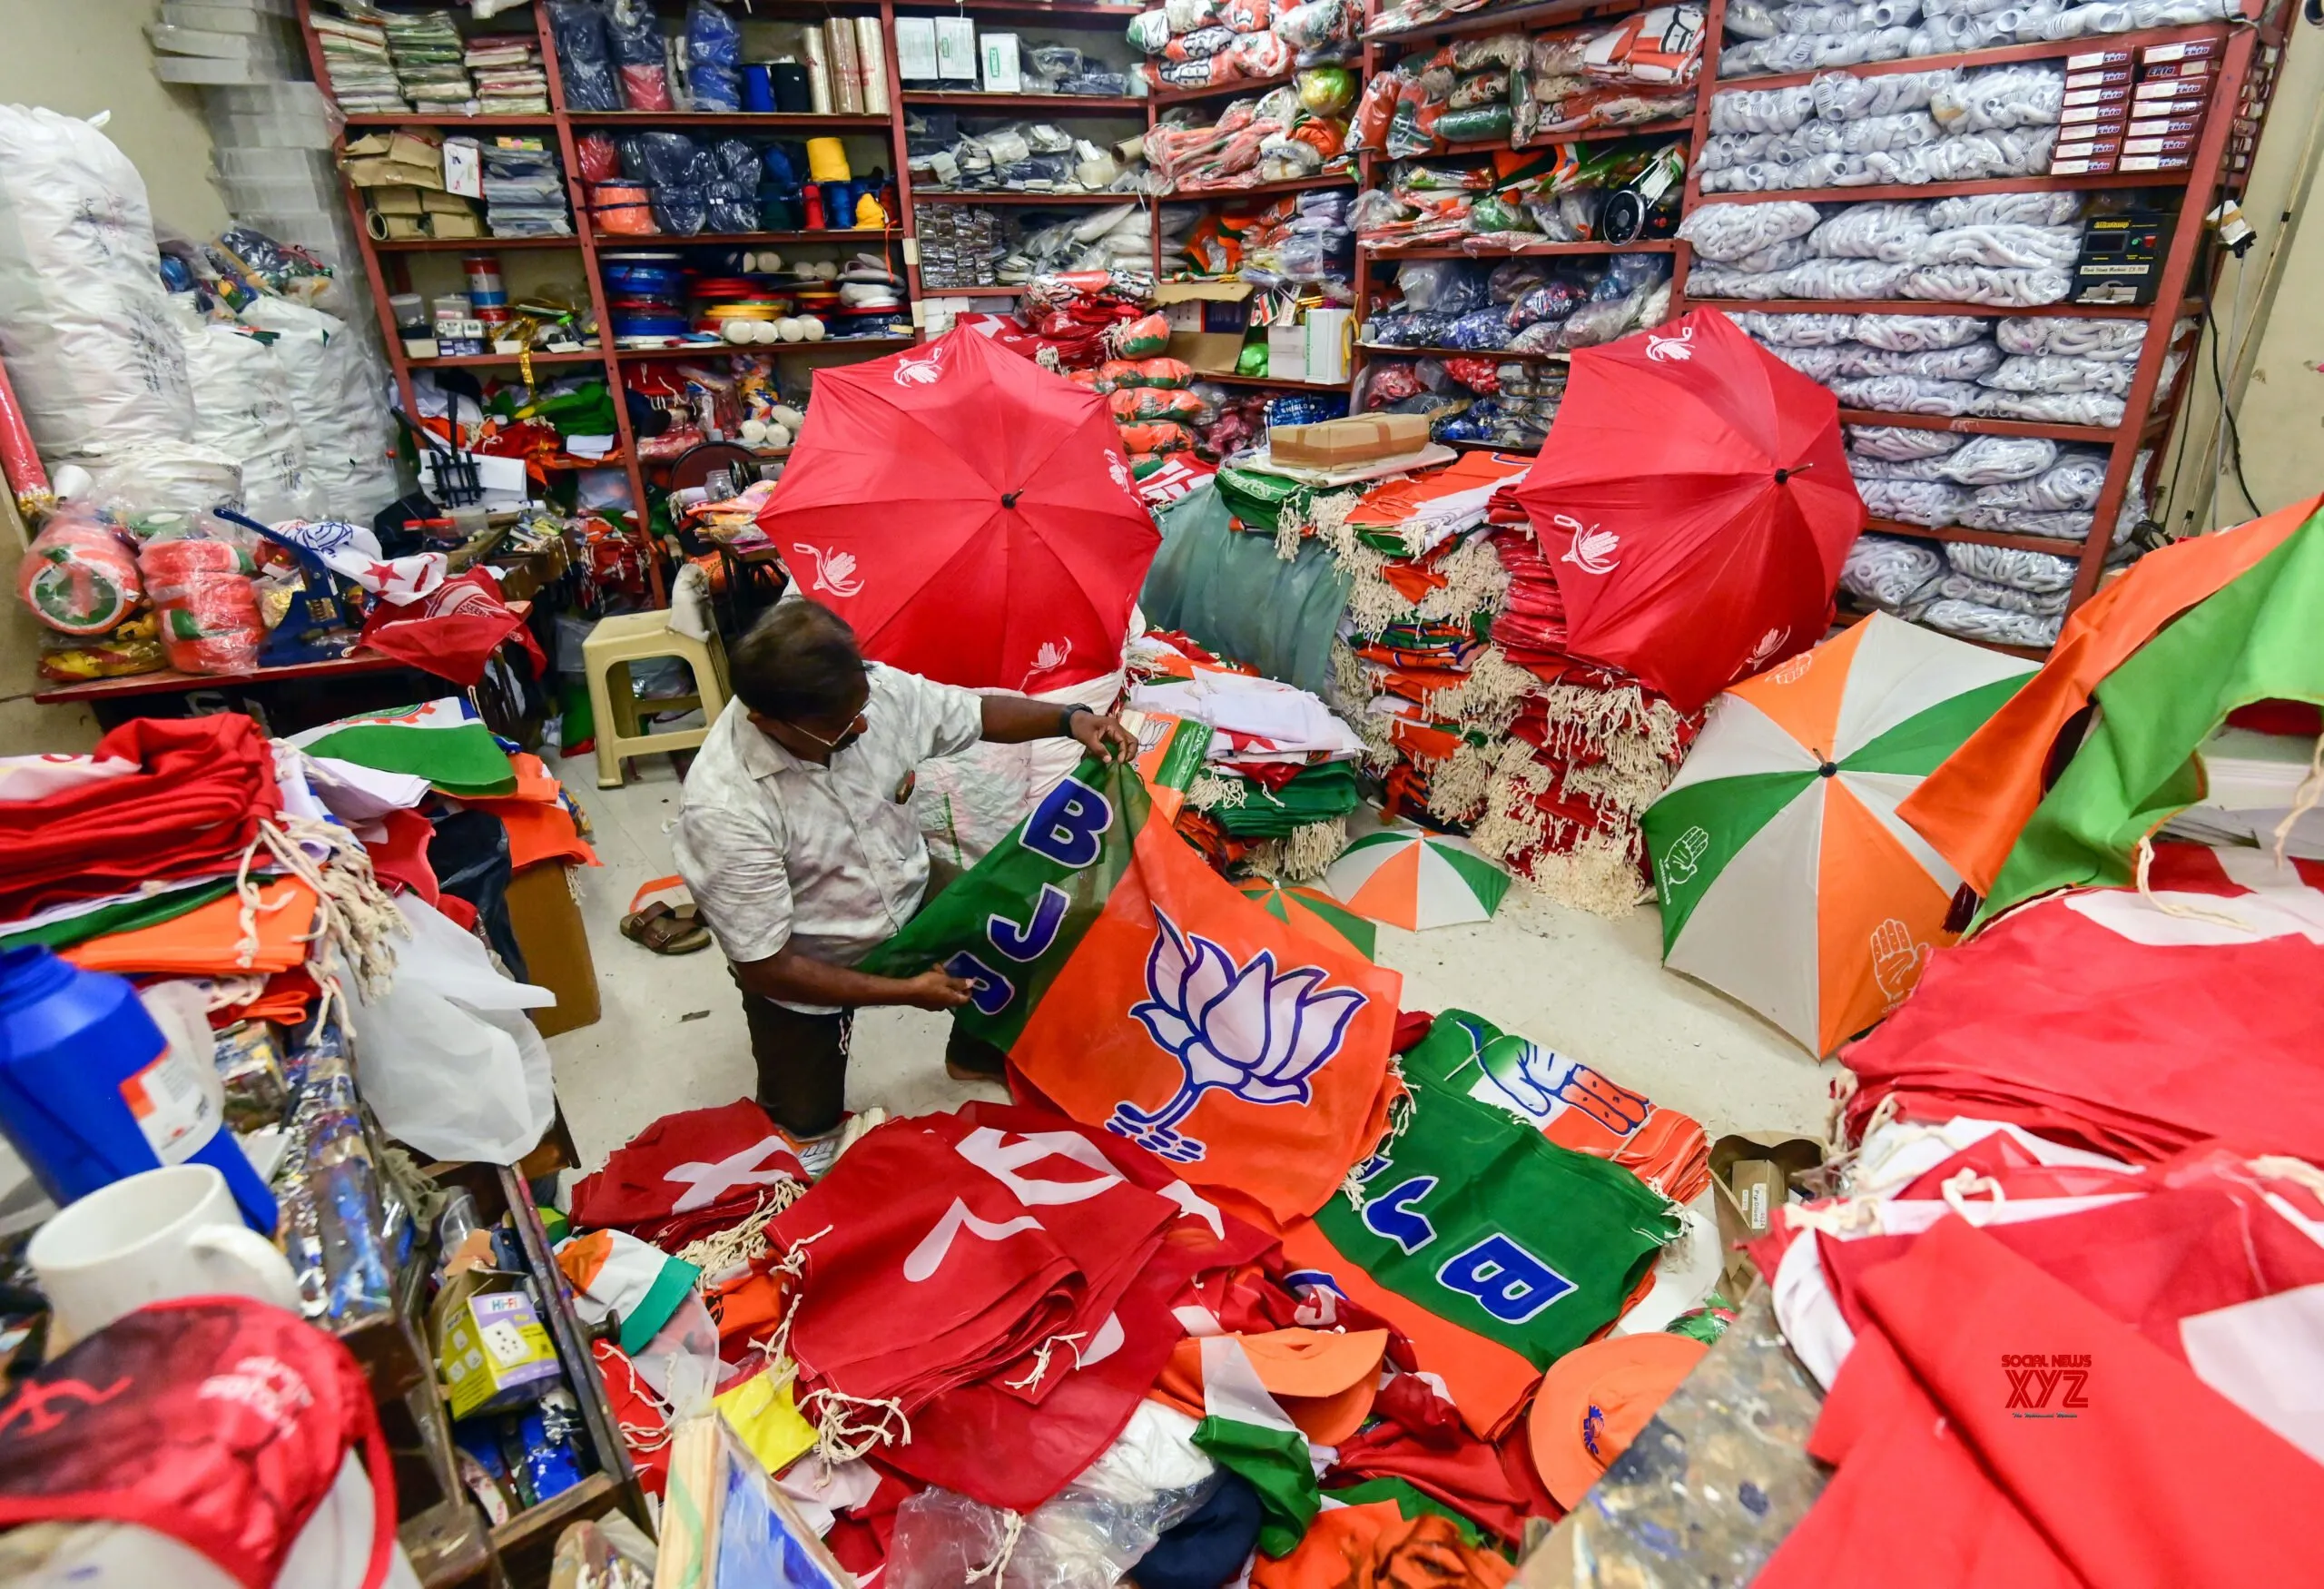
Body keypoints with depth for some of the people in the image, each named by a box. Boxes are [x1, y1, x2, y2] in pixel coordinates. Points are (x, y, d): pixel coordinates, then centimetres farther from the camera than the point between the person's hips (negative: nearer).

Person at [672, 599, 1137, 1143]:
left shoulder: (877, 689, -22)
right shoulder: (723, 808, -35)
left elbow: (975, 713, -3)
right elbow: (764, 968, -28)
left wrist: (1070, 719, -20)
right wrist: (904, 991, -23)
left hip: (908, 899, 4)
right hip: (803, 969, -4)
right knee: (807, 1119, 4)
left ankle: (977, 1052, 22)